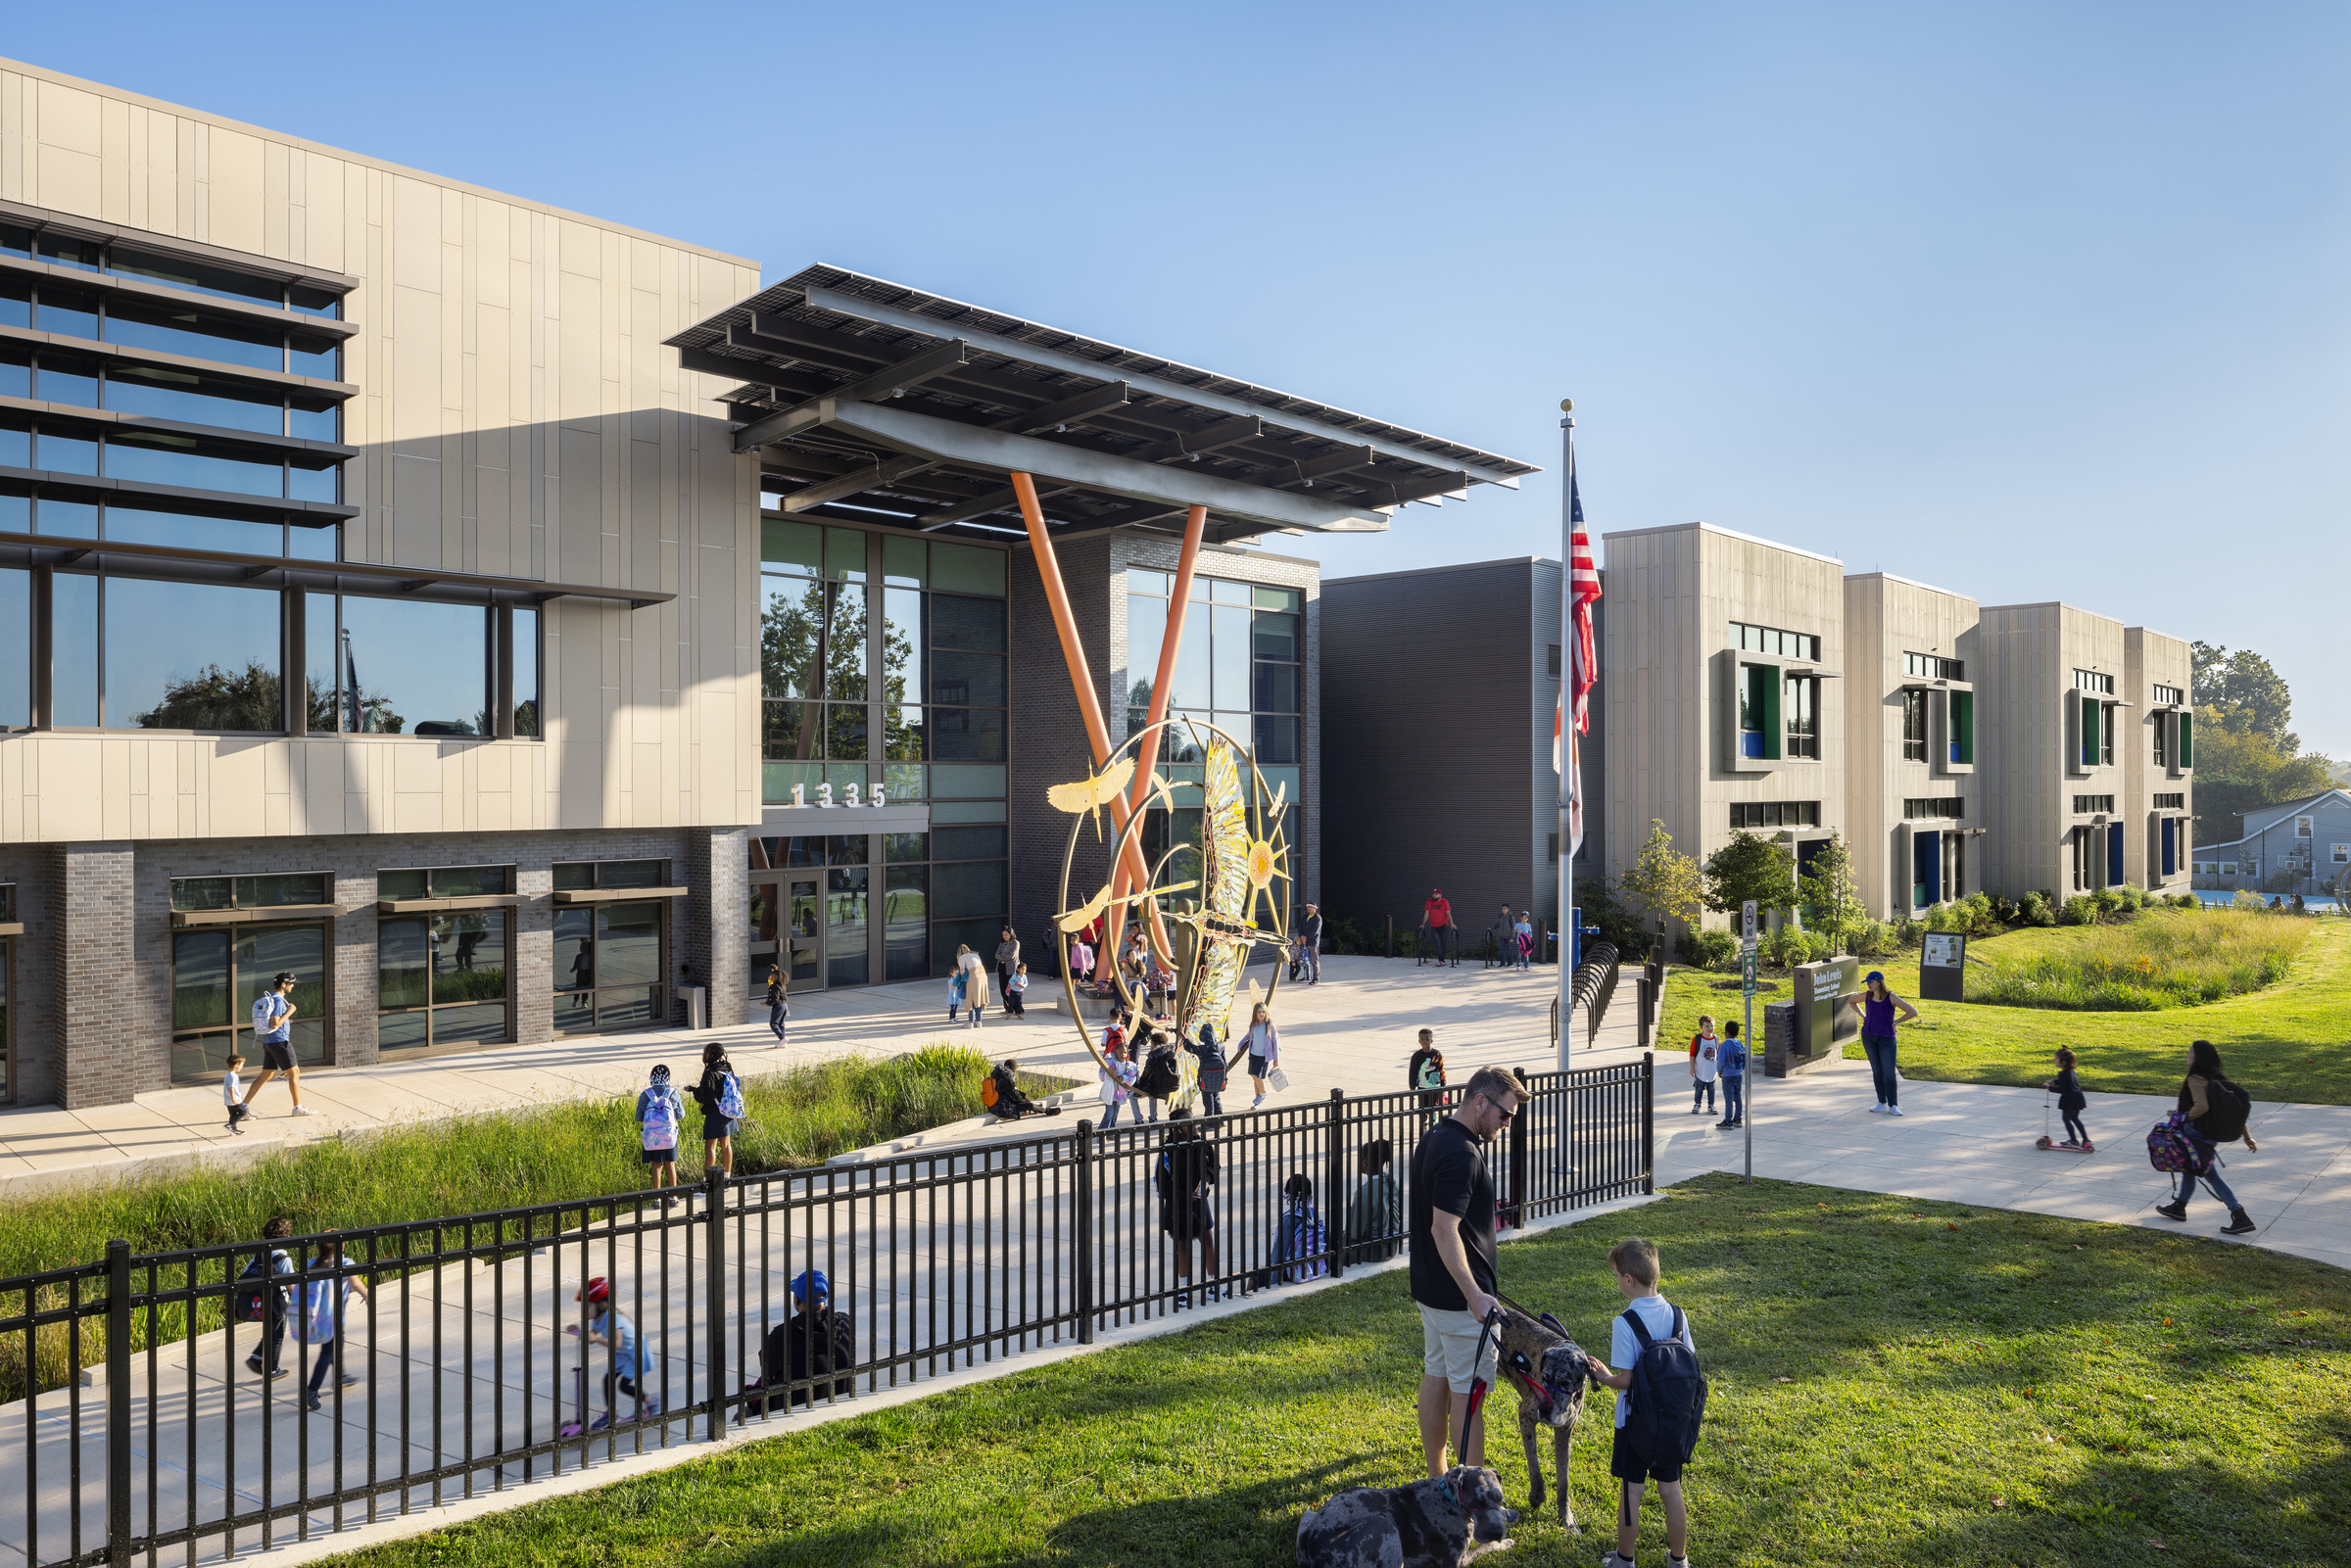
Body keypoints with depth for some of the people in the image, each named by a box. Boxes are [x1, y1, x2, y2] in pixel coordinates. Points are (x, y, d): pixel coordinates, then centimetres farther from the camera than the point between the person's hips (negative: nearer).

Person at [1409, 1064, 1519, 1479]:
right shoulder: (1462, 1153, -23)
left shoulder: (1434, 1138, 8)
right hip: (1459, 1295, -10)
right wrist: (1475, 1296, -28)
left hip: (1429, 1287, 10)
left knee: (1435, 1379, 16)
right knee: (1467, 1393, -1)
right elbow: (1444, 1229, -28)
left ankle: (1437, 1478, 27)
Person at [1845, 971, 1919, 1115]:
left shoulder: (1891, 998, -12)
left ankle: (1893, 1106, 1)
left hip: (1886, 1038, -4)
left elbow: (1913, 1012, -14)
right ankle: (1882, 1103, 17)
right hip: (1868, 1037, 4)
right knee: (1877, 1071, 8)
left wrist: (1895, 1022, -9)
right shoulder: (1866, 995, 0)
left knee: (1889, 1073, -6)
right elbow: (1851, 1001, 20)